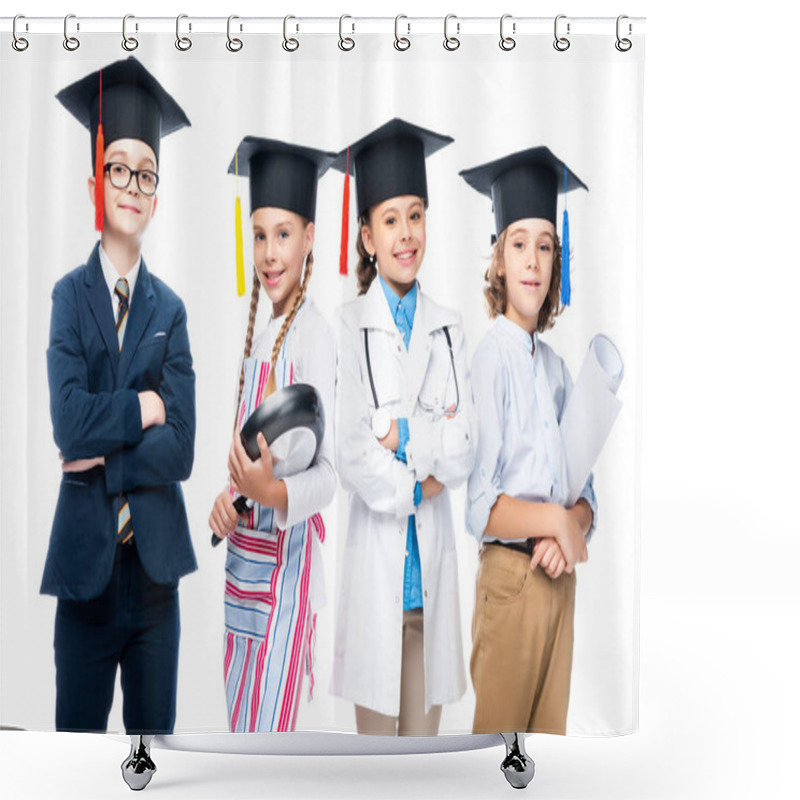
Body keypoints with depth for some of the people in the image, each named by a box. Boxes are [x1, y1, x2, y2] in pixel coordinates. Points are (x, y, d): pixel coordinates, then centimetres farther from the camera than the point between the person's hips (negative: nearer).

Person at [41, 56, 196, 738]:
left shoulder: (170, 309, 6)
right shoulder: (69, 294, -1)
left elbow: (182, 447, -3)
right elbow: (68, 423, -16)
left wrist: (105, 456, -13)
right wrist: (143, 407, -7)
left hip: (155, 560, 2)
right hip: (87, 560, -2)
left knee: (155, 727, 14)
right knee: (78, 725, 9)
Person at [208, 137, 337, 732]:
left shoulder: (314, 334, -15)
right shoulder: (261, 331, 11)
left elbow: (327, 473, -21)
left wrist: (273, 492, -39)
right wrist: (230, 493, -2)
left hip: (286, 560, -8)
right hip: (246, 558, 8)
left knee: (265, 722, -1)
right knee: (239, 716, 17)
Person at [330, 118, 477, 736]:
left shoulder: (447, 327, 7)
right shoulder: (347, 327, -5)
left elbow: (466, 449, -2)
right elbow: (351, 455, -13)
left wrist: (400, 434, -14)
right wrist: (427, 466, -9)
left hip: (432, 555, 3)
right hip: (374, 552, -3)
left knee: (425, 725, 13)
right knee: (376, 724, 7)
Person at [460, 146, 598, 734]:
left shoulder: (558, 368, 10)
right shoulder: (487, 359, -10)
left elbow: (585, 492, 12)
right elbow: (477, 504, -16)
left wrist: (572, 528, -7)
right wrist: (554, 520, -17)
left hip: (561, 576, 6)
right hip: (509, 579, -6)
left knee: (551, 730, 14)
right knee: (499, 732, 4)